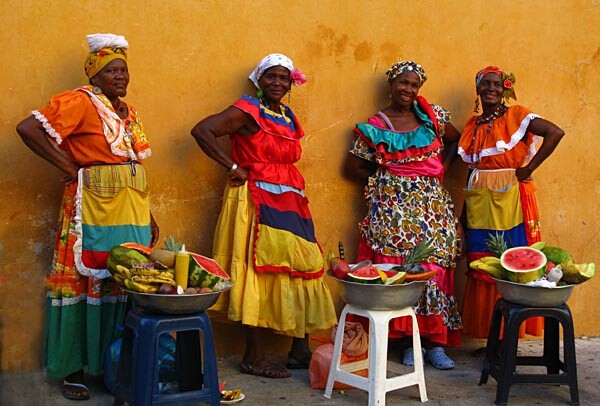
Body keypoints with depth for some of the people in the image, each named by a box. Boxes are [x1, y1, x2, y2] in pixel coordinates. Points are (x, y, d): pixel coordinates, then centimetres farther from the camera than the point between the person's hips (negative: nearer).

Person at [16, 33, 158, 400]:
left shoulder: (129, 111, 17)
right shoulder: (80, 102, -4)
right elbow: (27, 128, -13)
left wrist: (148, 217, 16)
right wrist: (68, 167, -10)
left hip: (133, 208, 7)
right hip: (94, 206, -6)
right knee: (86, 279, -2)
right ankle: (73, 370, 9)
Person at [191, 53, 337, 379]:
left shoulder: (288, 116, 17)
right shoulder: (248, 111, -6)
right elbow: (201, 131, -16)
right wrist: (233, 167, -15)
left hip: (289, 202, 8)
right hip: (257, 201, -8)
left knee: (303, 267, 5)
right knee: (260, 271, -5)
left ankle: (300, 350, 14)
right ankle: (254, 357, 4)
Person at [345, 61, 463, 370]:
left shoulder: (432, 115, 10)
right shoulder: (376, 126, 3)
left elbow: (457, 140, 21)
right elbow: (353, 165, 5)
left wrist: (443, 166, 7)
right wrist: (383, 177, 1)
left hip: (432, 204, 2)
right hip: (393, 207, -2)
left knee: (434, 269, -2)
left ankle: (435, 342, 6)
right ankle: (410, 341, 5)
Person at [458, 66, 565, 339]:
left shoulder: (516, 115, -2)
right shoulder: (472, 124, 13)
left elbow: (555, 133, -14)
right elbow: (472, 166, 13)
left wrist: (528, 169, -14)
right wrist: (465, 210, 9)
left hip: (510, 199, -5)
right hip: (479, 203, 5)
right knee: (481, 266, 6)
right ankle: (489, 335, 15)